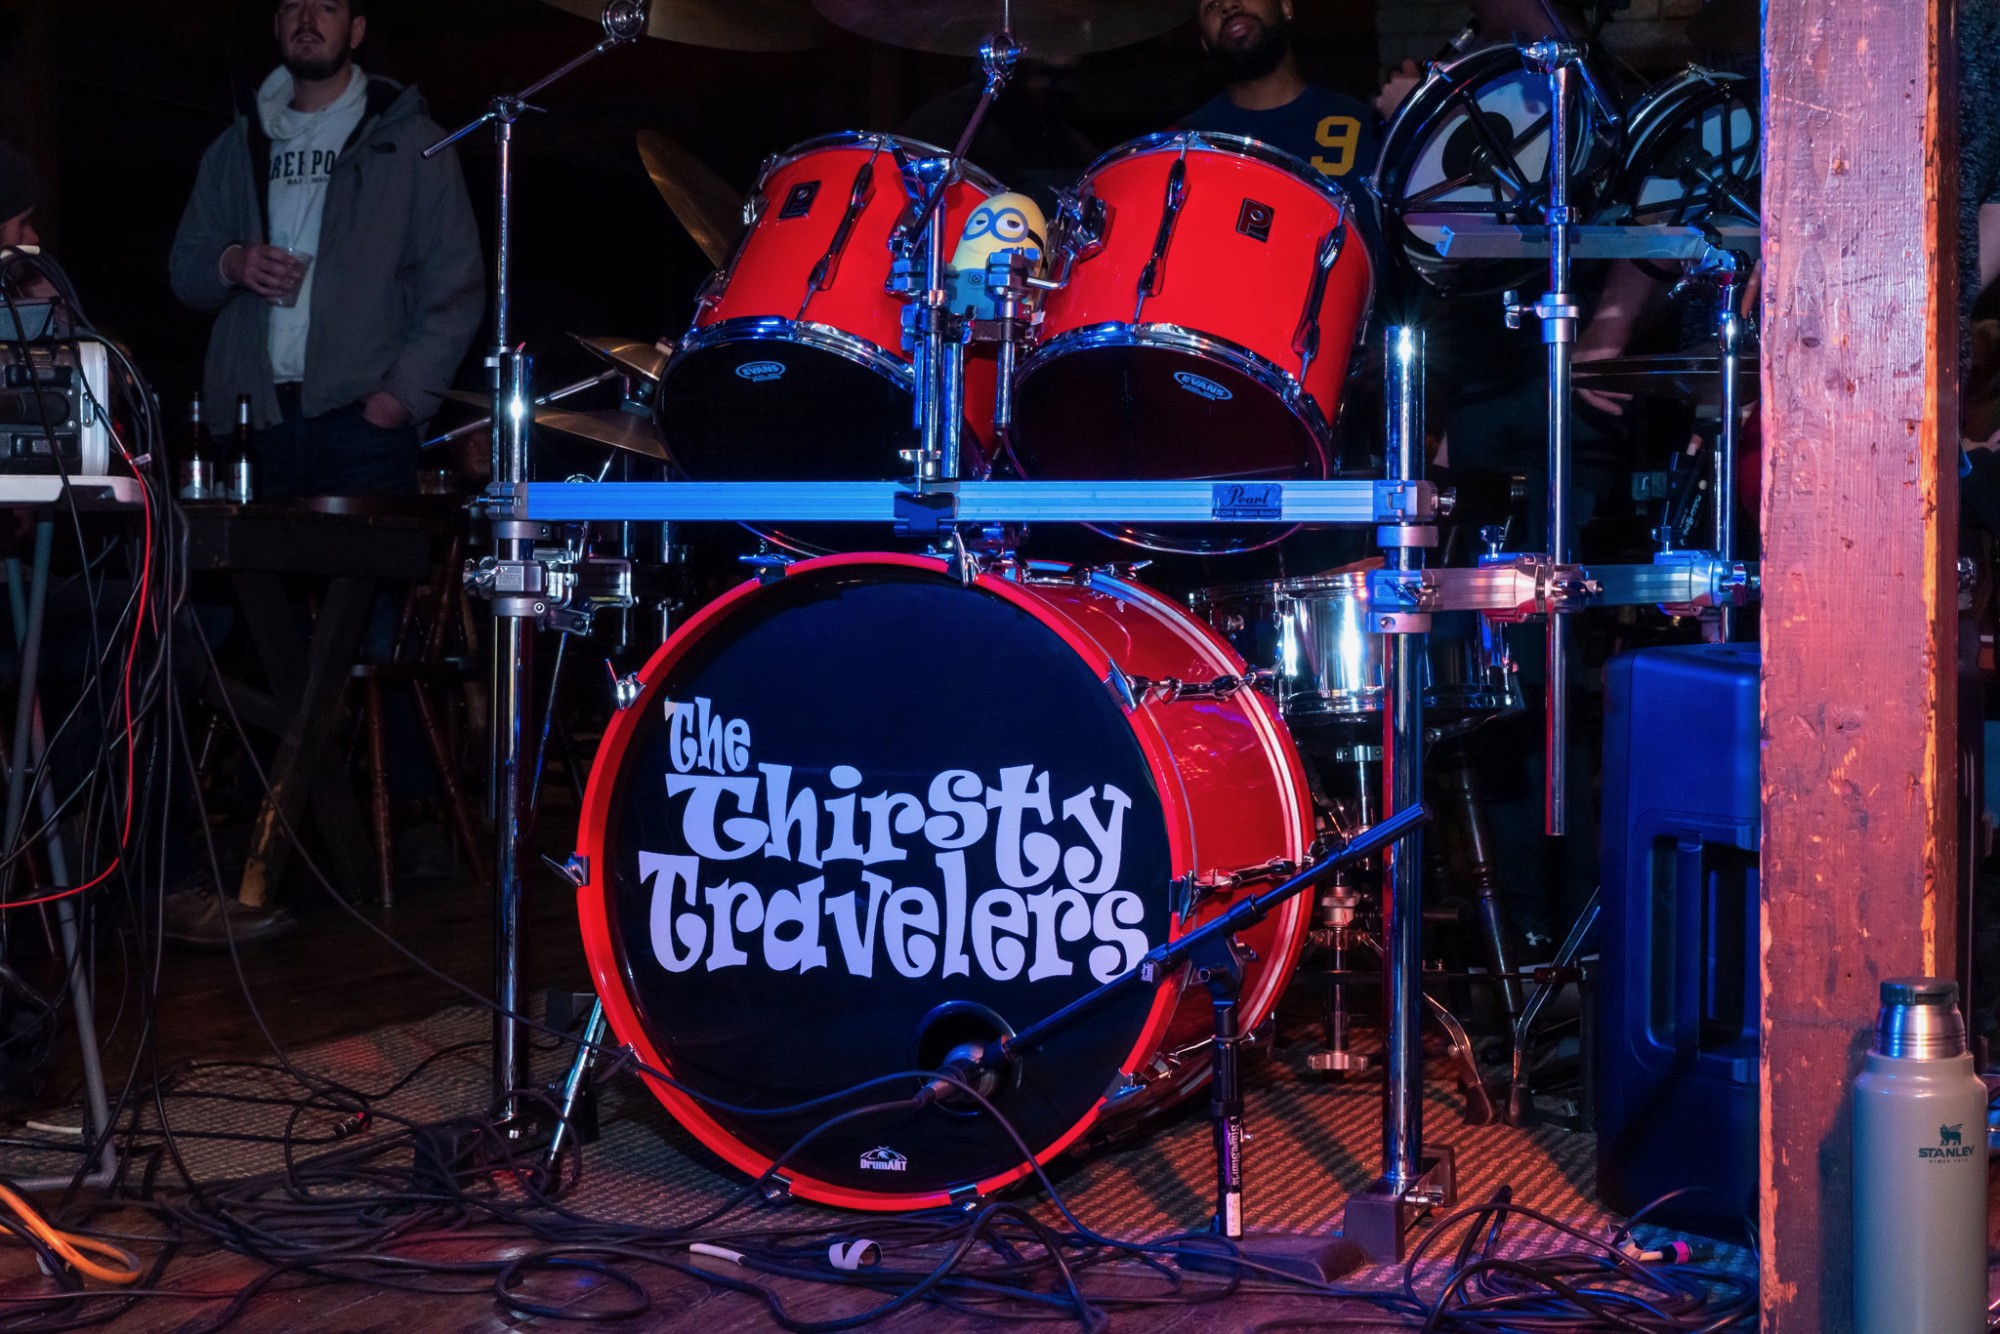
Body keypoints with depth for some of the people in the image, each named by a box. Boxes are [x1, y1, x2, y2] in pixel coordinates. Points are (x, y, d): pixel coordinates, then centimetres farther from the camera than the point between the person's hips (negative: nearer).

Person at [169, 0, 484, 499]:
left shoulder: (410, 141, 6)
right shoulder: (236, 148, 18)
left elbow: (454, 286, 0)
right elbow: (184, 267, 20)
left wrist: (402, 394, -11)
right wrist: (230, 266, -4)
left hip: (362, 418, -3)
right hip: (252, 418, 3)